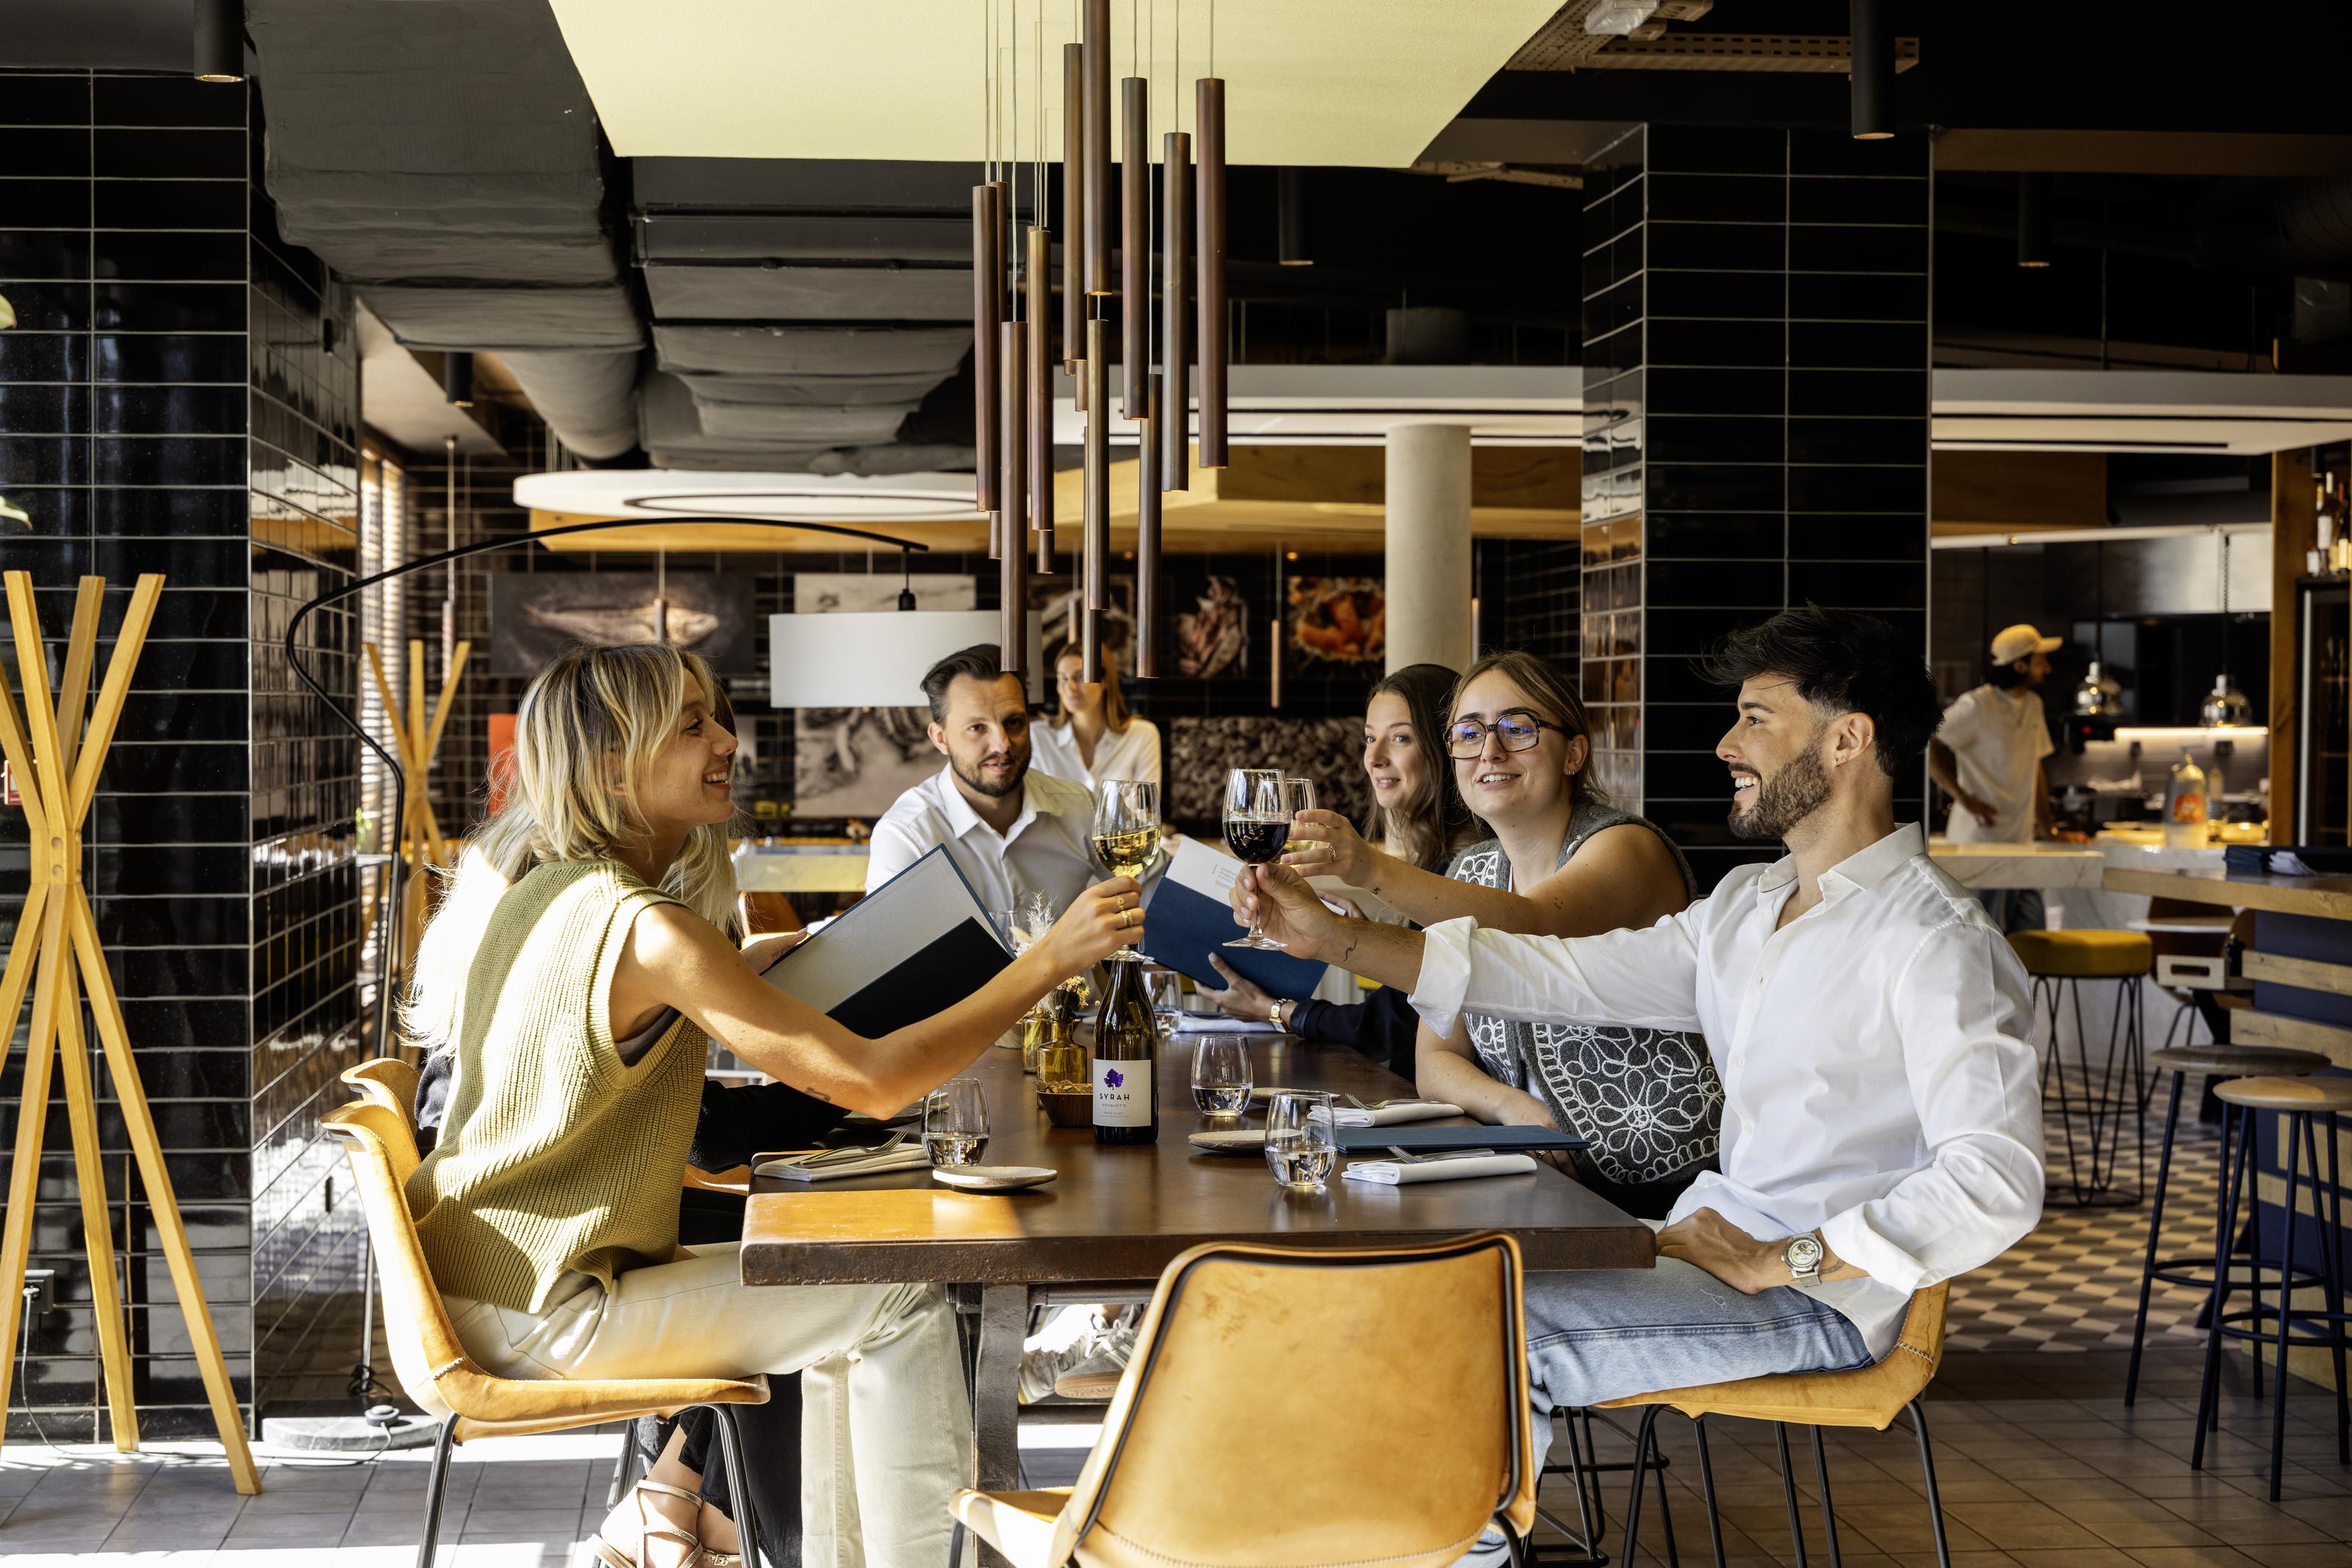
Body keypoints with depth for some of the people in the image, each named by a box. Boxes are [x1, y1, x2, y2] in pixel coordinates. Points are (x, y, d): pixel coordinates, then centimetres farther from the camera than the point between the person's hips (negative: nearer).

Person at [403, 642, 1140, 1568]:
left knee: (805, 1272, 24)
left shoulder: (524, 882, 6)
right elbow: (869, 1081, -24)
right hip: (537, 1317, -10)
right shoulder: (646, 928, -23)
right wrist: (1053, 958, -21)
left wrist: (749, 970, 13)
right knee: (899, 1302, -9)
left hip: (482, 1276, 10)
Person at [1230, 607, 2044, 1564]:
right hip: (1713, 1240, 9)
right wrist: (1335, 938, 5)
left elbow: (1997, 1185, -24)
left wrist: (1777, 1262, -24)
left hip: (1821, 1297, -9)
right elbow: (1568, 973, 12)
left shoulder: (1934, 944, -15)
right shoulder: (1747, 907, 15)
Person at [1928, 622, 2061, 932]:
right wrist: (1966, 799, -18)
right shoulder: (1977, 705, -10)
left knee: (2031, 937, 6)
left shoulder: (2033, 705, 15)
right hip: (1982, 841, -8)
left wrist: (2047, 829, 18)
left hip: (2020, 843, 8)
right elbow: (1929, 747, -14)